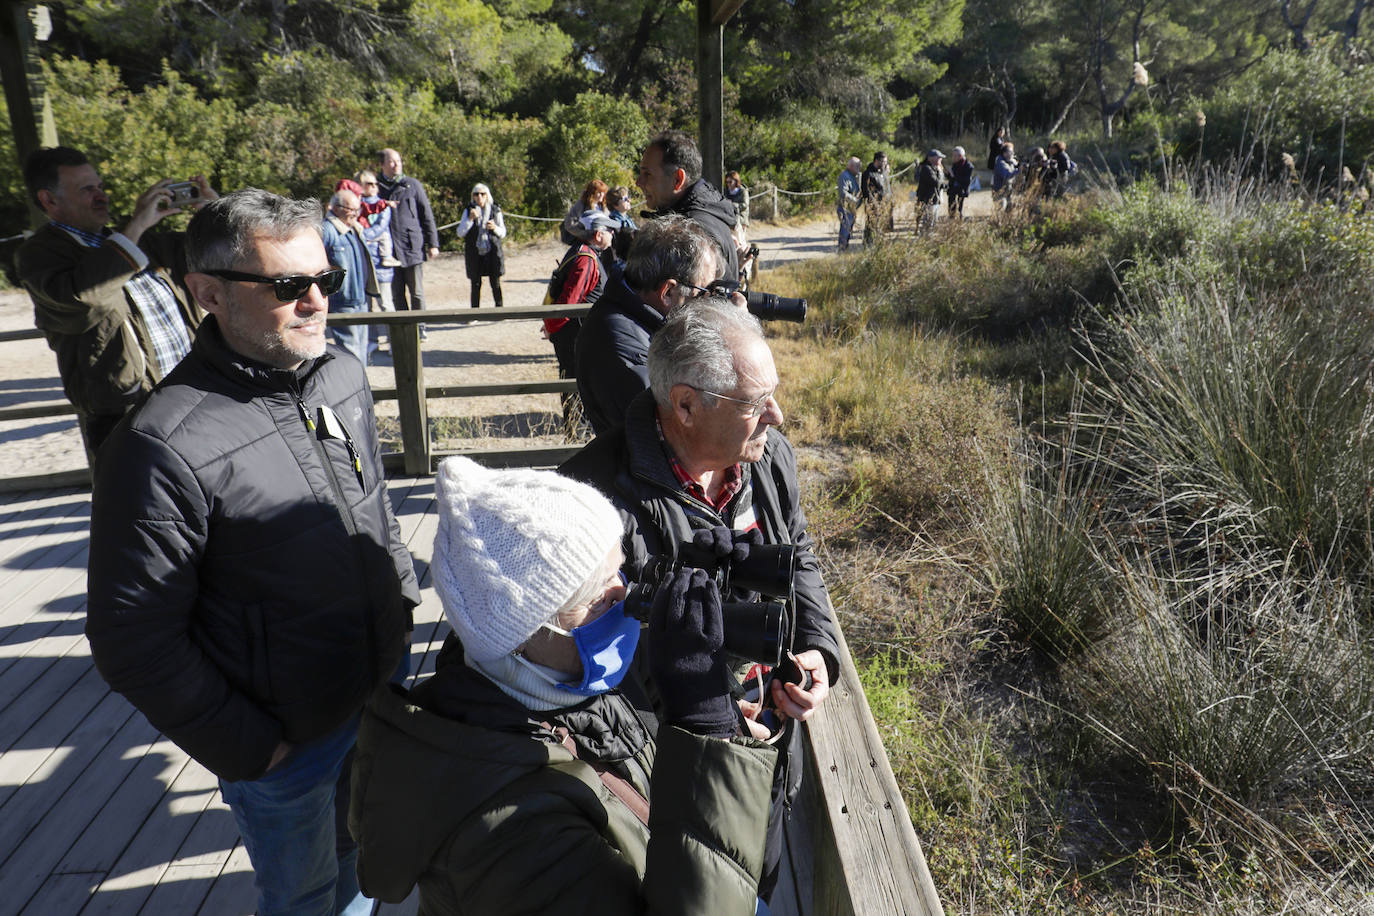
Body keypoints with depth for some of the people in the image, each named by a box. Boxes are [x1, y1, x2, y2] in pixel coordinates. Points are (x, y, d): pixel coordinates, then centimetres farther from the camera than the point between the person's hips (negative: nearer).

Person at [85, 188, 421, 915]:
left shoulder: (343, 375, -5)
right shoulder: (166, 448, -26)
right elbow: (133, 643, -20)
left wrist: (402, 598, 10)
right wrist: (248, 750, -15)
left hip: (384, 688, 6)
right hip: (284, 745, -6)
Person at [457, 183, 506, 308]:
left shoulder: (495, 210, 5)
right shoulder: (469, 211, 5)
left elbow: (503, 233, 9)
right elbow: (460, 233, 0)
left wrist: (495, 228, -14)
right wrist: (470, 219, -14)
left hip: (492, 252, 0)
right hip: (474, 253, 0)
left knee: (495, 283, -3)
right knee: (476, 284, 1)